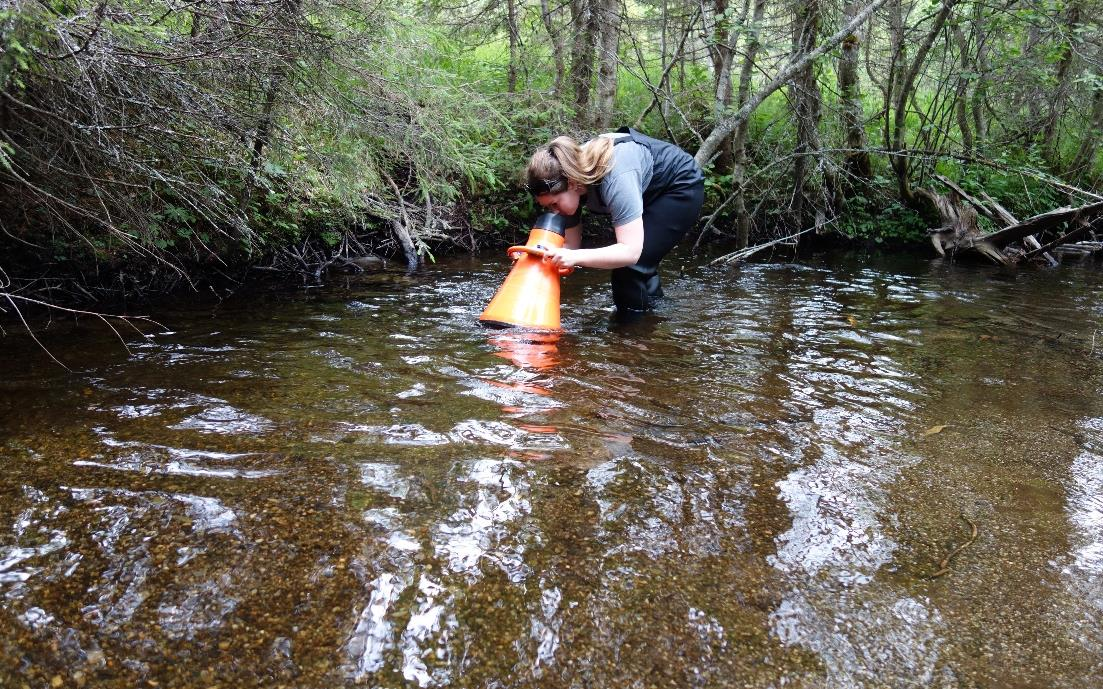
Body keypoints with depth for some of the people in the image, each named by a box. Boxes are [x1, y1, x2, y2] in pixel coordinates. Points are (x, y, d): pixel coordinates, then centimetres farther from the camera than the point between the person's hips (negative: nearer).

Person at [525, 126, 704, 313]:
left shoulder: (614, 178, -40)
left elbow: (630, 251, -43)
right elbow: (571, 245, -10)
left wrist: (575, 257, -53)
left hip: (681, 187, -8)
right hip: (650, 192, 8)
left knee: (630, 268, -18)